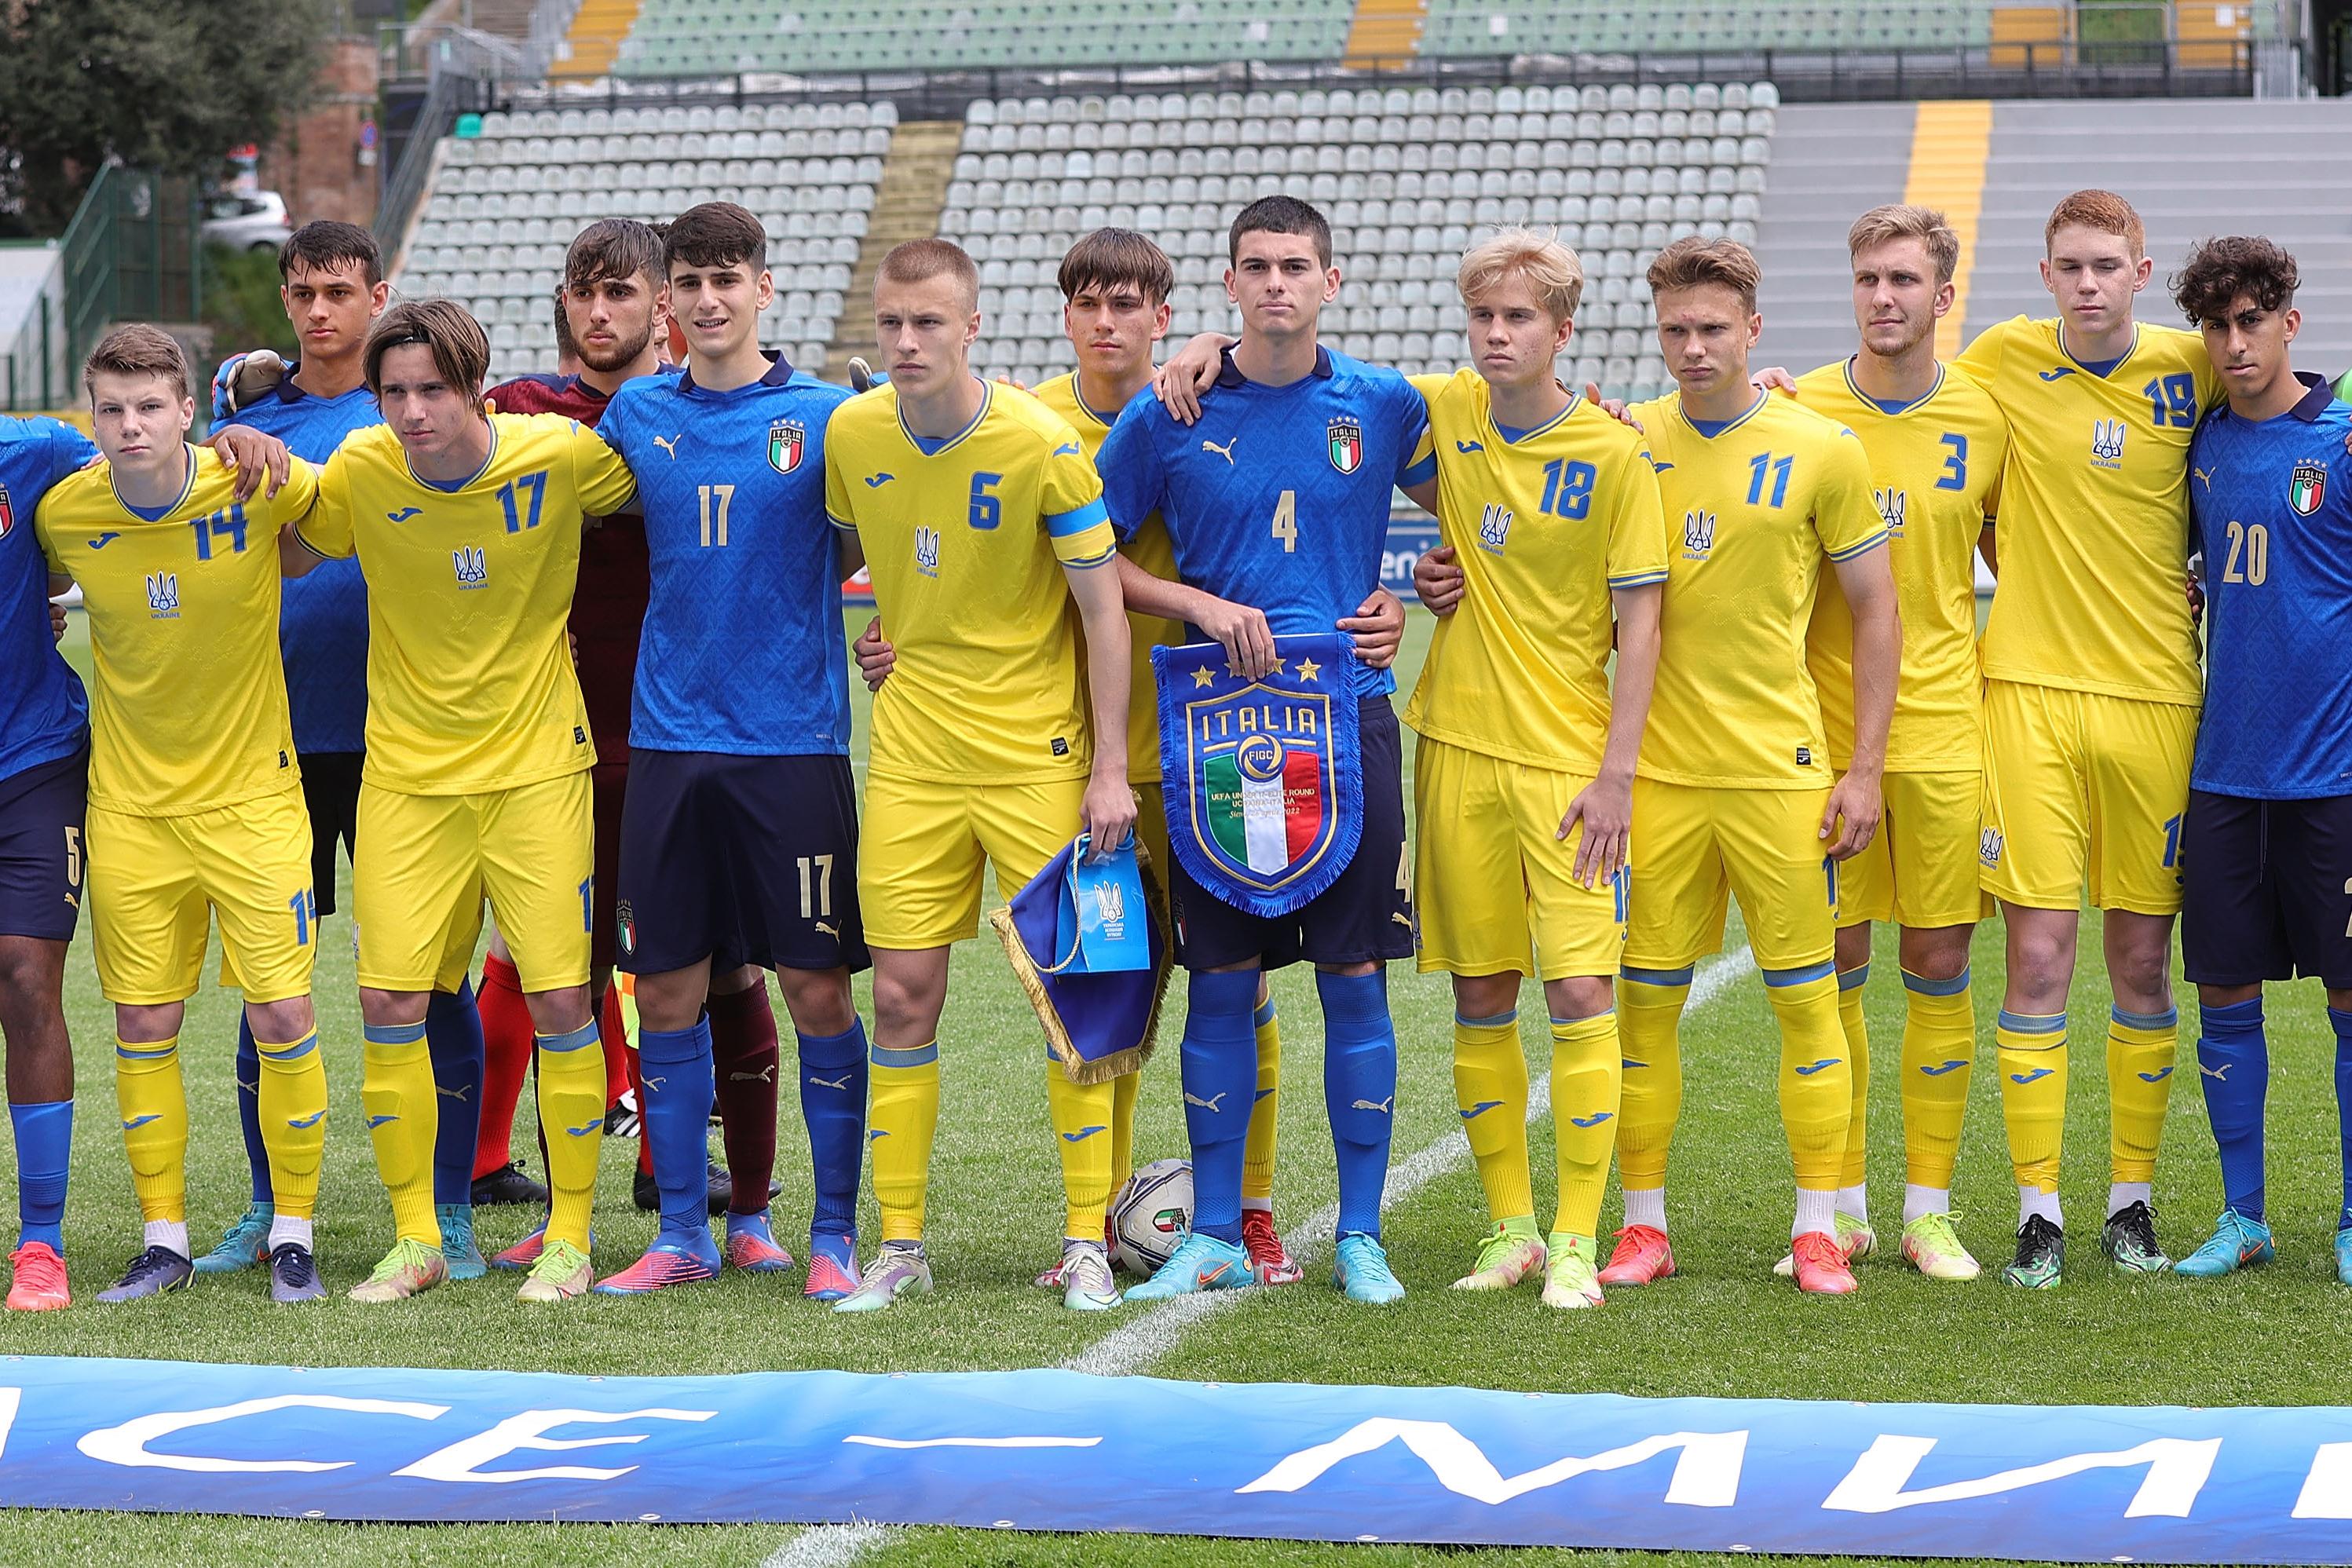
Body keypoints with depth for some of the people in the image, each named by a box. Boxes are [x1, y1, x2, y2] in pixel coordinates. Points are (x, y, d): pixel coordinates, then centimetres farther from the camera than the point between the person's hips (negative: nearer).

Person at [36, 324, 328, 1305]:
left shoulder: (260, 488, -14)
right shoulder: (66, 512, -8)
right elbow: (41, 588, 15)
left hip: (251, 791, -2)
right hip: (128, 801, 2)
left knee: (283, 1014, -6)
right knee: (143, 1024, 4)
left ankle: (293, 1234, 8)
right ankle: (164, 1241, 16)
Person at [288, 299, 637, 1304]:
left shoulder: (560, 456, -12)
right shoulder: (360, 471, -9)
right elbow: (288, 557, 8)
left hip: (535, 761, -2)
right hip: (404, 768, 2)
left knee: (557, 996, -5)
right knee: (389, 1001, -3)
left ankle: (570, 1236, 9)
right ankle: (415, 1238, 12)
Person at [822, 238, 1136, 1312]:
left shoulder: (1041, 445, -14)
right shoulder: (852, 433, -2)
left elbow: (1103, 609, -9)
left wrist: (1110, 769, -10)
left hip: (1037, 752, -3)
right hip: (912, 750, 3)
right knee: (902, 995, 1)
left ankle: (1087, 1242, 8)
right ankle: (899, 1246, 11)